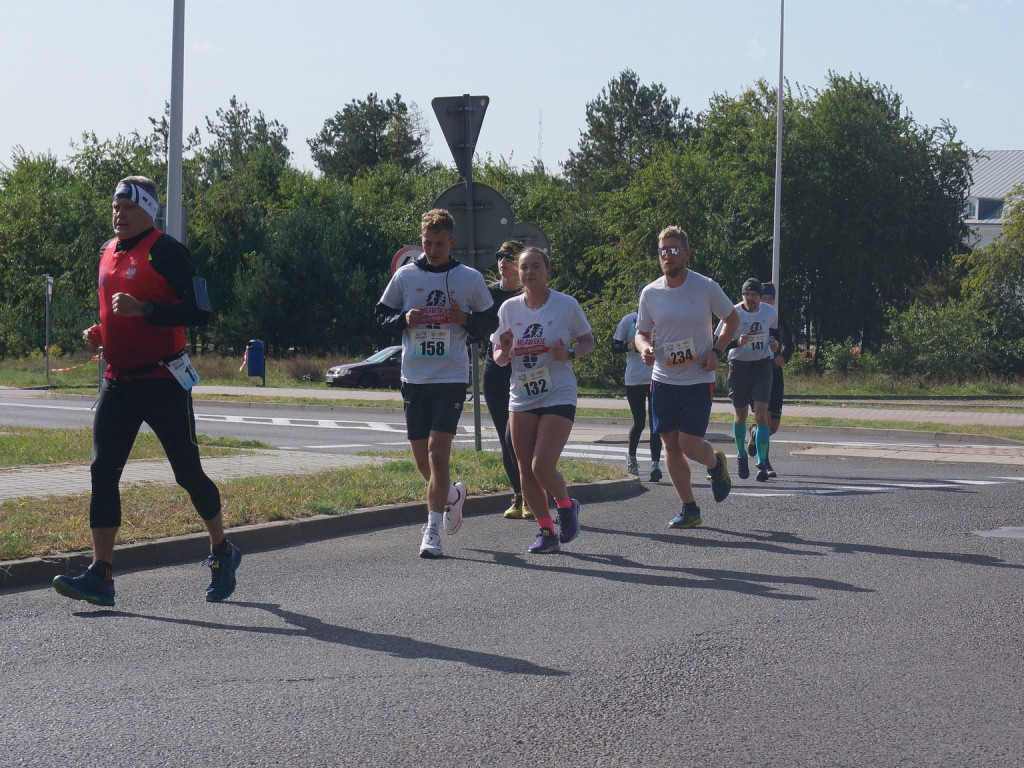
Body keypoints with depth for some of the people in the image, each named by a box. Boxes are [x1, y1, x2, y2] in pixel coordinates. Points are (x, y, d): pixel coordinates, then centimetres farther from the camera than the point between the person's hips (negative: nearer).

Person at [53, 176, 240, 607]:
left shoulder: (166, 252, -10)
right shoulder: (108, 253, 15)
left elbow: (200, 313, -17)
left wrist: (143, 309, -27)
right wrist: (99, 332, 9)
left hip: (162, 381, -7)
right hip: (117, 381, 7)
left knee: (187, 473, 4)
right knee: (102, 471, -5)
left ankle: (222, 553, 24)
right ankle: (100, 575, -7)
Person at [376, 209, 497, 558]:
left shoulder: (470, 279, 2)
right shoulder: (405, 276, 6)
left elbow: (488, 323, 7)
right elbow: (382, 316, 10)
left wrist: (465, 319, -13)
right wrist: (404, 319, -10)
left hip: (452, 376, -3)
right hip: (413, 376, 3)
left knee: (437, 449, -13)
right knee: (422, 457, 8)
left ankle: (432, 530, -9)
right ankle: (453, 494, 38)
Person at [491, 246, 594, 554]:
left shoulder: (566, 305, -5)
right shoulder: (509, 308, 4)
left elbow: (588, 342, 5)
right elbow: (498, 358, 9)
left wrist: (570, 354, -16)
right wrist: (505, 351, -15)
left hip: (558, 396, -4)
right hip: (521, 399, 4)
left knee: (542, 465, -16)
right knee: (526, 470, 3)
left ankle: (566, 506, 14)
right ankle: (546, 529, 17)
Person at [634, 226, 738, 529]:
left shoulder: (707, 288, -7)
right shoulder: (650, 293, 1)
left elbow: (731, 318, 8)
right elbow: (641, 333, 12)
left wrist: (716, 351, -5)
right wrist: (644, 348, -11)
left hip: (698, 380, -4)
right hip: (663, 379, 4)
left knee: (689, 444, -11)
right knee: (671, 445, 4)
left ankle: (716, 463, 24)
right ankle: (690, 509, 16)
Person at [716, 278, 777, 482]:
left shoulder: (769, 312, -2)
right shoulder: (733, 313, -11)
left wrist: (772, 343, 1)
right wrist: (738, 342, -28)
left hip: (762, 365, 0)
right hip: (739, 365, 0)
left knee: (761, 414, -12)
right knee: (740, 415, 12)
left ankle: (762, 465, -12)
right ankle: (741, 455, 37)